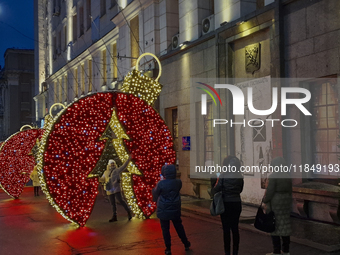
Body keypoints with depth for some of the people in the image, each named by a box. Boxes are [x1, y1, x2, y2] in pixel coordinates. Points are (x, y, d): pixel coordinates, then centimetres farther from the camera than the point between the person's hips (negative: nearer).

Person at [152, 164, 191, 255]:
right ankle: (186, 245, 30)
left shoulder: (161, 183, -18)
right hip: (175, 210, 4)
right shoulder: (178, 182, -7)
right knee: (179, 227, 19)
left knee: (165, 229, 8)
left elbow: (155, 194, -4)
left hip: (163, 211, -3)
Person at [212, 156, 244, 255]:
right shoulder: (240, 176, 0)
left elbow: (216, 190, -10)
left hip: (226, 204, -4)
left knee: (226, 229, 4)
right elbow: (240, 190, 12)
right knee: (235, 228, 10)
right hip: (237, 204, 4)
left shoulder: (223, 175, -12)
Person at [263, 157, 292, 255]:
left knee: (274, 226, -2)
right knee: (285, 225, 12)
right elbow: (290, 191, 12)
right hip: (286, 202, 7)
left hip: (274, 203, -7)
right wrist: (287, 203, 20)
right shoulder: (287, 177, 8)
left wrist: (265, 200, -3)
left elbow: (269, 191, -17)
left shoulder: (273, 176, -14)